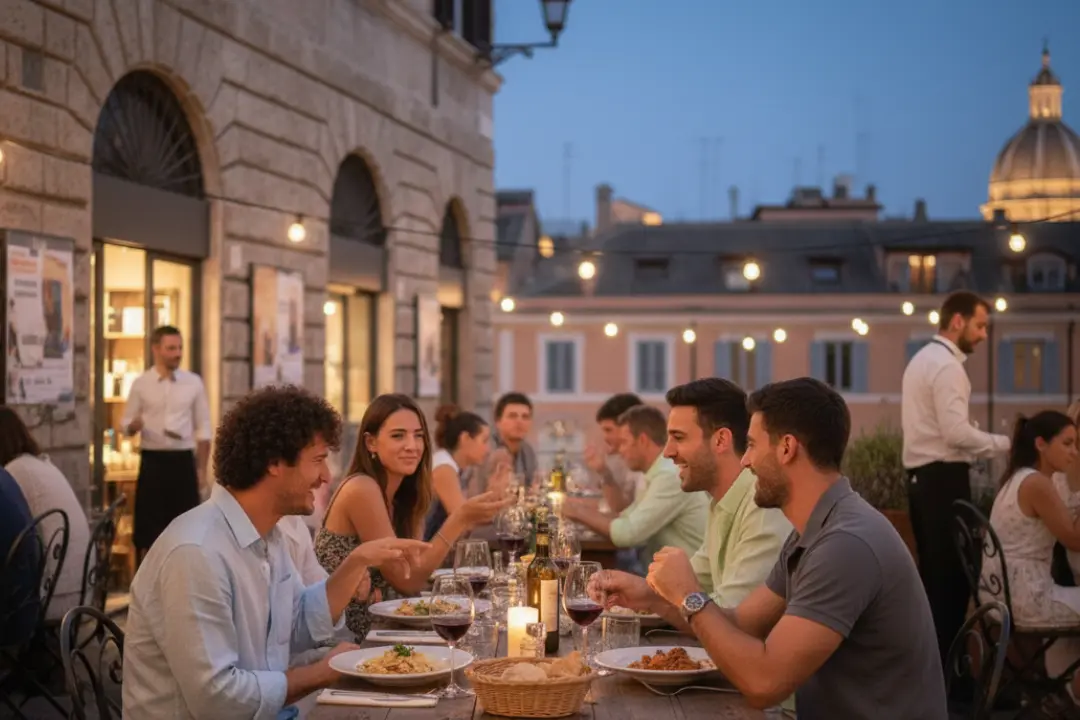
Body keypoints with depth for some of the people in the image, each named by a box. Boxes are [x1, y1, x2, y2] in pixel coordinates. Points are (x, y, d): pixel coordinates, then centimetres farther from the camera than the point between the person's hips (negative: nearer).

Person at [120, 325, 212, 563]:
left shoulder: (194, 383, 3)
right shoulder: (141, 384, 2)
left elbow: (203, 428, 6)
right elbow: (125, 423, 6)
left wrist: (201, 468, 1)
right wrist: (134, 425, -20)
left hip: (183, 460, 1)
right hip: (152, 461, -1)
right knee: (148, 524, 2)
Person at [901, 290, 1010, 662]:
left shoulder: (923, 359, 17)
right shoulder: (946, 365, -14)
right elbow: (956, 433, -22)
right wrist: (1006, 443, -15)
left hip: (922, 476, 10)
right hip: (943, 478, -10)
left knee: (933, 571, 14)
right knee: (951, 571, -6)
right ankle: (944, 663, -3)